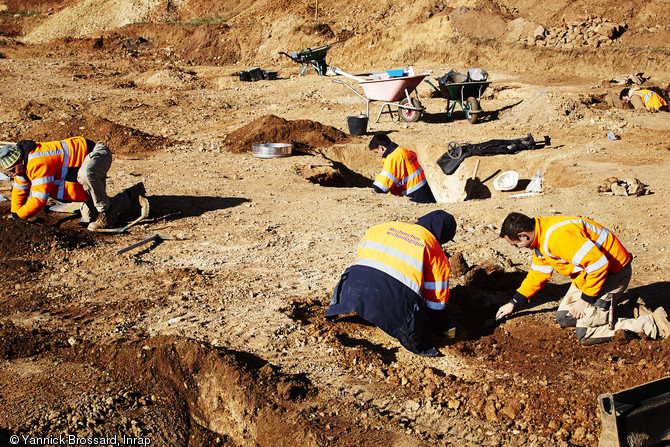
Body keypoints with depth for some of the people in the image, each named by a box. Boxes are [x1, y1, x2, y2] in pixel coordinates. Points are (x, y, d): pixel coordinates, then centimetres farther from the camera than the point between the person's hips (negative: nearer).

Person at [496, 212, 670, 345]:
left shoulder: (559, 236, -31)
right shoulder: (541, 238, 3)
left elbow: (599, 264, -32)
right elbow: (538, 274, 18)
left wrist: (585, 299, -20)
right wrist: (513, 304, 18)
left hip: (613, 271, -10)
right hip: (590, 272, 10)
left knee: (585, 335, -12)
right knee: (563, 318, 13)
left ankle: (651, 323, -6)